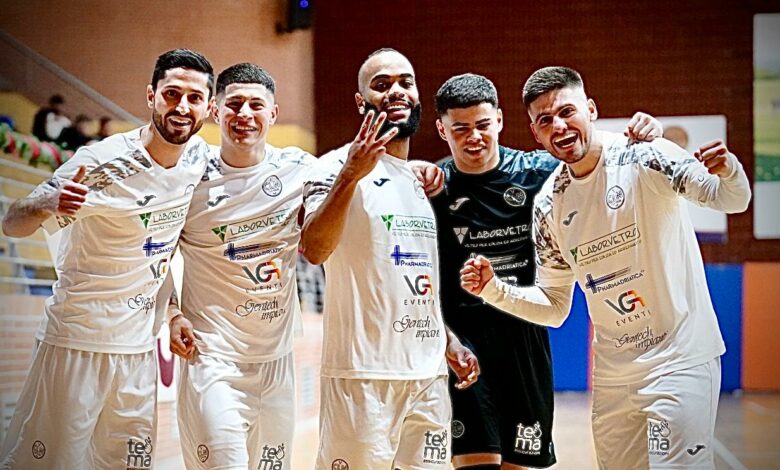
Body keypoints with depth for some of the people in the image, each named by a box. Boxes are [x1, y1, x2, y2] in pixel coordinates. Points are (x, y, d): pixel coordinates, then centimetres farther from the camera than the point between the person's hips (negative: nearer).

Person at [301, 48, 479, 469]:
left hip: (430, 374, 7)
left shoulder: (423, 180, 17)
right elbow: (314, 250, -24)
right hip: (364, 372, -7)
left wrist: (448, 341, 17)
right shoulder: (340, 166, -6)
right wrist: (350, 177, -34)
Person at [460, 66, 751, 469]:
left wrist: (728, 171, -38)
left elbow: (731, 200, -16)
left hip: (680, 357, -5)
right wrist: (492, 288, -6)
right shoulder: (549, 205, 3)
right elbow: (554, 308, 9)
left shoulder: (642, 157, -11)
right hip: (612, 373, 5)